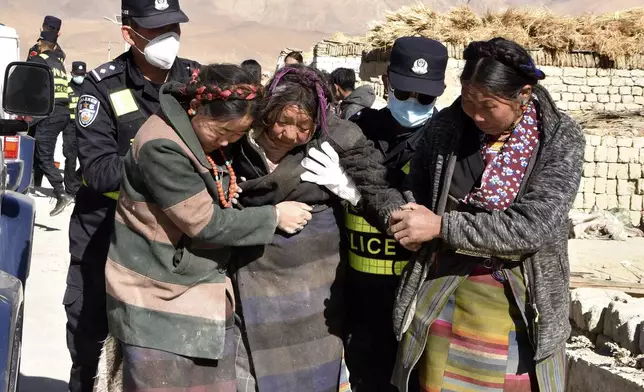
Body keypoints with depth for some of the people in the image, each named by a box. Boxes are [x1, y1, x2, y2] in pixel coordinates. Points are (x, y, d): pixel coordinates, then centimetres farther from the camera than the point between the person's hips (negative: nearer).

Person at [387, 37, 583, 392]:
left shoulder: (561, 139, -14)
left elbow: (535, 225, -22)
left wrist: (441, 226, -23)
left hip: (522, 300, -2)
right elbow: (418, 184, 13)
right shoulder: (448, 126, -6)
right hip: (446, 291, 2)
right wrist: (414, 220, -8)